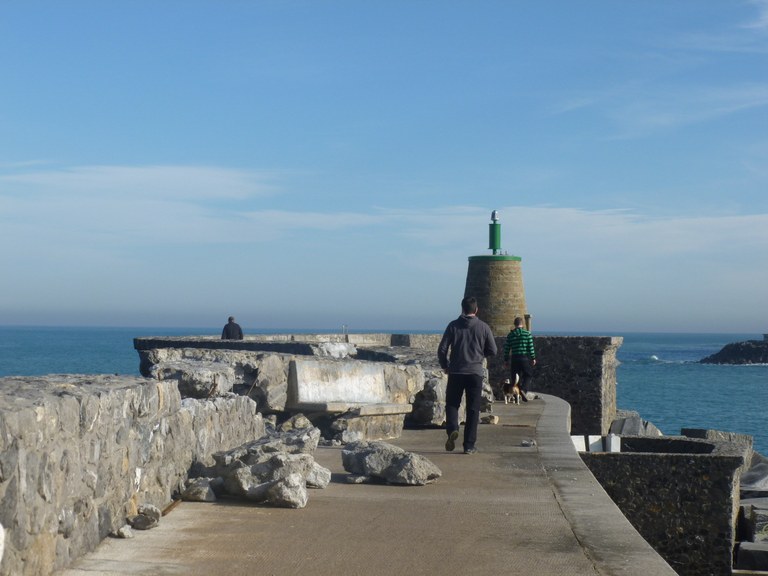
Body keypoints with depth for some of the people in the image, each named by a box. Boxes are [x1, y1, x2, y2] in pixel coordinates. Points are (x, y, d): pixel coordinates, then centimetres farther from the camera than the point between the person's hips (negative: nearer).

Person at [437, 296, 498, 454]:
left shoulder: (453, 326, 0)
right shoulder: (483, 327, 1)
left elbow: (442, 349, -3)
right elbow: (493, 351, 3)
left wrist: (445, 366, 14)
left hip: (456, 372, 0)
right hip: (476, 373, 0)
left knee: (452, 404, 12)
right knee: (473, 410, 6)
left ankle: (452, 429, -16)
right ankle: (469, 445, 4)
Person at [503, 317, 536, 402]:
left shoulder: (510, 335, 4)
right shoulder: (527, 334, -3)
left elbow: (506, 349, 5)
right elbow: (531, 347, -5)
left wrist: (506, 360, 13)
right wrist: (533, 358, 3)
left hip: (514, 359, 2)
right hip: (525, 358, -2)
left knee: (514, 377, 9)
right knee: (528, 375, 11)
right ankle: (523, 390, -13)